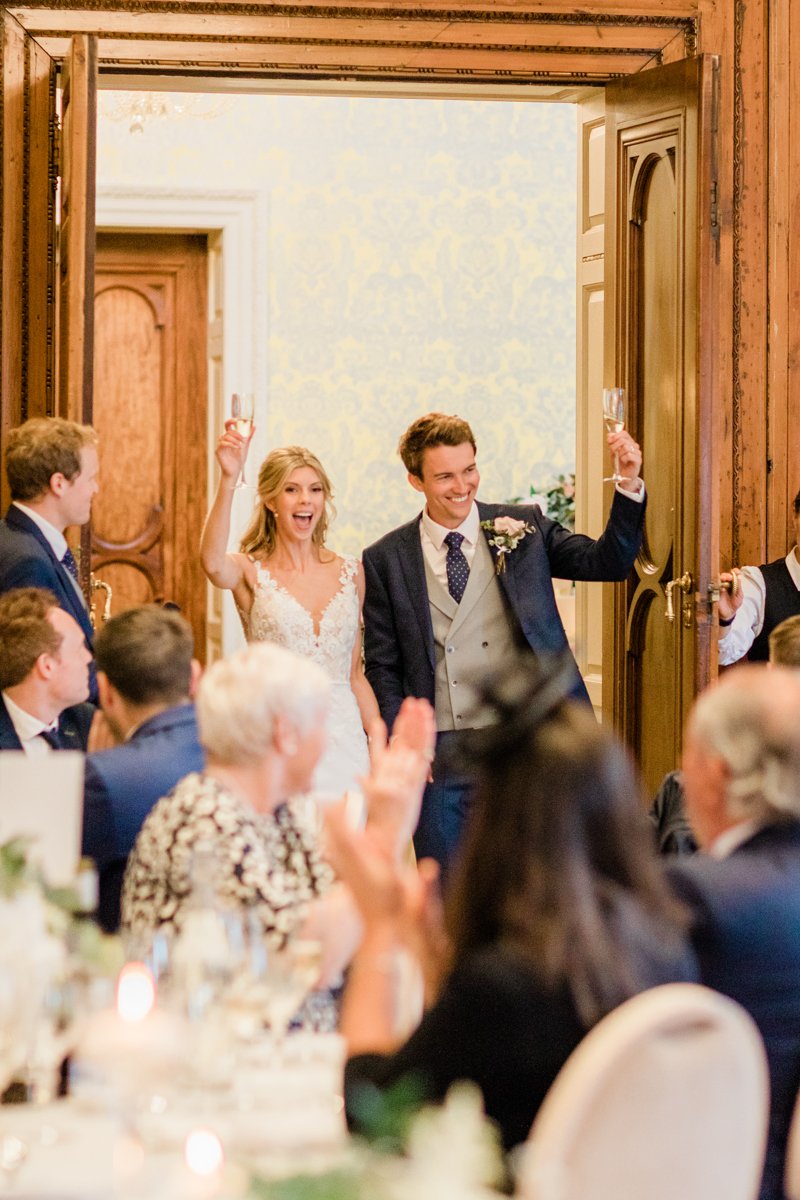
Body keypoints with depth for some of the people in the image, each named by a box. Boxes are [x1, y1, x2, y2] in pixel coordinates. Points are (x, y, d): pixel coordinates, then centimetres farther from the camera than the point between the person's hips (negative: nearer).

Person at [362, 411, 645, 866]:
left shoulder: (523, 527, 5)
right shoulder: (386, 560, 3)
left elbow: (608, 562, -4)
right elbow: (382, 668, 5)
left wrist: (630, 484, -17)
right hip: (439, 756, 0)